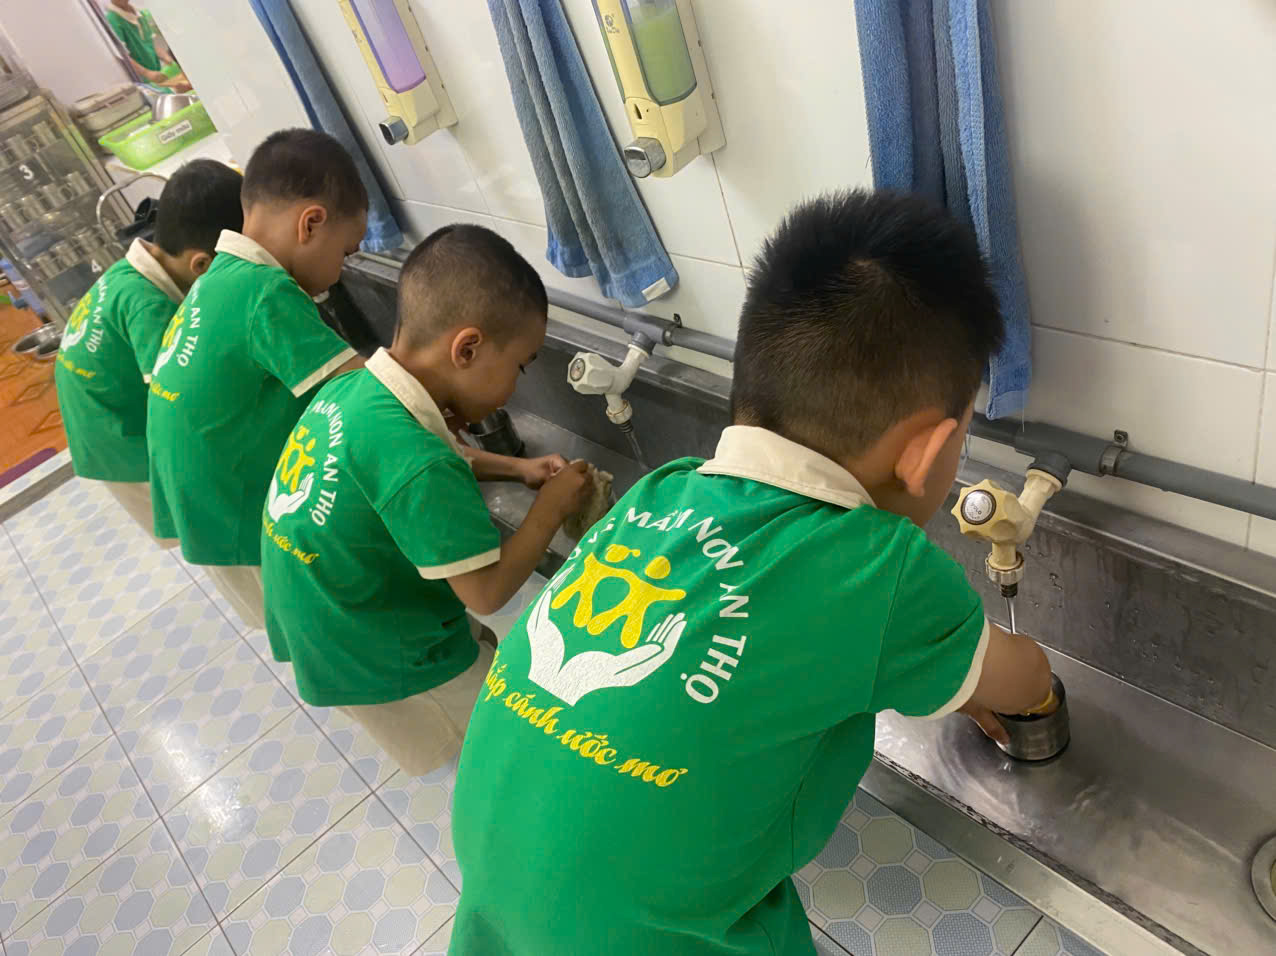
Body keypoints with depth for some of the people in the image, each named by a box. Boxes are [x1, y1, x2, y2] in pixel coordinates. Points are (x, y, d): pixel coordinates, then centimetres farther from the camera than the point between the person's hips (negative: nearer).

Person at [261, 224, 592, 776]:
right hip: (379, 670, -8)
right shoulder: (418, 467, -34)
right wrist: (552, 506, -13)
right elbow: (487, 591, -27)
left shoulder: (351, 390, -7)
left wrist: (515, 468, 3)